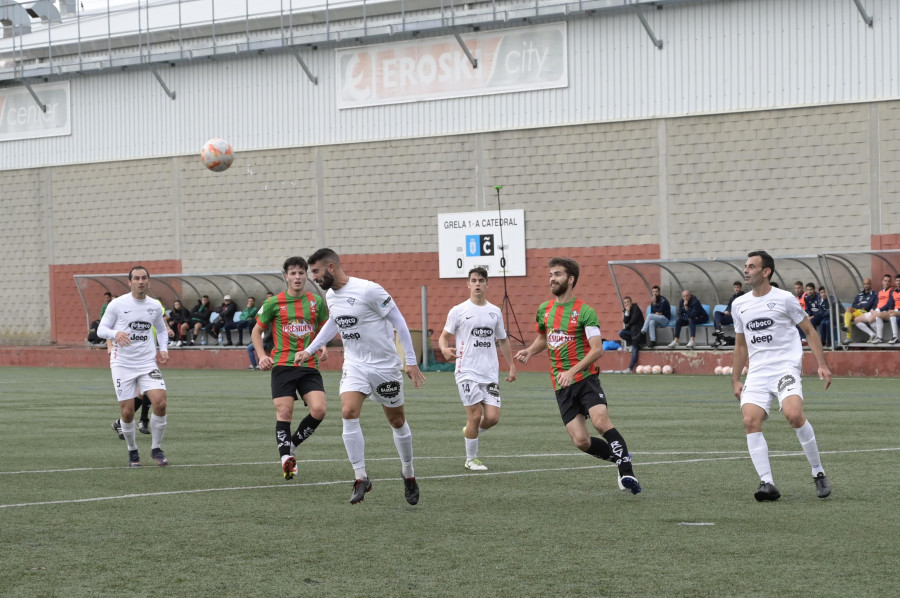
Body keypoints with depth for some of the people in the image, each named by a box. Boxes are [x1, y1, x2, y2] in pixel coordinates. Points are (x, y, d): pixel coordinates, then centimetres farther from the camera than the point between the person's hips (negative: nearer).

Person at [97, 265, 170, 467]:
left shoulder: (155, 306, 7)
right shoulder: (117, 304, -4)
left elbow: (161, 329, 24)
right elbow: (101, 329, -1)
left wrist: (163, 349, 7)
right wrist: (116, 333, -22)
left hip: (148, 363, 2)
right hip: (122, 364, -2)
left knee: (160, 403, -16)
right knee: (127, 412, -4)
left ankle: (156, 449, 2)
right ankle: (132, 451, 20)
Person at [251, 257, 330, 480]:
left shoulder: (316, 302, 8)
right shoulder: (273, 303, 2)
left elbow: (324, 330, 22)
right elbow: (257, 331, 11)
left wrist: (323, 346, 0)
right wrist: (262, 356, -4)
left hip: (310, 367, 2)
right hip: (283, 366, -2)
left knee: (319, 410, -12)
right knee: (284, 412, -11)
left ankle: (292, 444, 11)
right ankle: (286, 456, -1)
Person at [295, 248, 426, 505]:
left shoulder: (369, 290, -19)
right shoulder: (330, 296, 4)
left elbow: (398, 320, -13)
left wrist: (411, 361, -14)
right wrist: (309, 350, 22)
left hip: (385, 366, -5)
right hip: (354, 365, 5)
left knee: (397, 421, 8)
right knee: (348, 413, -18)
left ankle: (408, 475, 30)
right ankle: (361, 478, -12)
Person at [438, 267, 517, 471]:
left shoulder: (495, 312, 12)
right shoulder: (458, 311, 0)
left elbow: (503, 341, 22)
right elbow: (444, 336, 3)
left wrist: (511, 366, 17)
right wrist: (445, 349, -19)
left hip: (490, 373, 4)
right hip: (467, 372, -4)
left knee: (492, 417, -4)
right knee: (475, 415, -8)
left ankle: (470, 432, 28)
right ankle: (471, 459, 8)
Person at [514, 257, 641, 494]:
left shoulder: (584, 311, -7)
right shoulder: (544, 310, 11)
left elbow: (597, 349, -14)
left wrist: (572, 371, -24)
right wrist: (529, 351, 9)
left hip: (585, 379, -5)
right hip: (562, 386, 5)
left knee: (601, 422, -27)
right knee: (581, 441, -5)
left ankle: (627, 472, -20)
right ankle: (620, 457, 18)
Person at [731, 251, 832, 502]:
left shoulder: (784, 299, -1)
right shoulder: (740, 305, 13)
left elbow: (810, 332, 4)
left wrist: (822, 365, -5)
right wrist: (735, 380, 18)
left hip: (785, 368, -5)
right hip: (756, 373, 5)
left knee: (794, 415, -26)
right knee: (750, 421, -17)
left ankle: (818, 473, -8)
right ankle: (767, 483, -16)